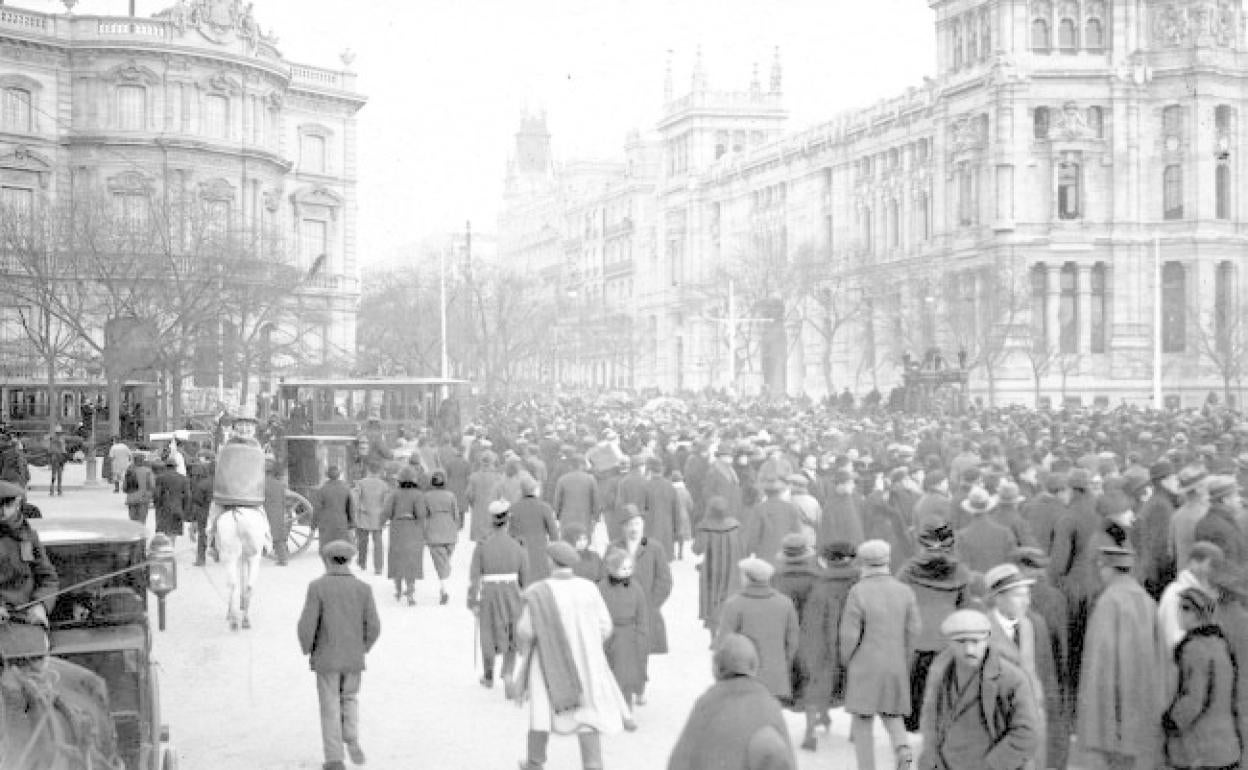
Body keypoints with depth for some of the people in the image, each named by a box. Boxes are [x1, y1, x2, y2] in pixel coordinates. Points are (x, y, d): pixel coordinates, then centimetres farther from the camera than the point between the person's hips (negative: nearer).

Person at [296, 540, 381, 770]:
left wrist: (308, 650, 2)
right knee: (349, 699, 24)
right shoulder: (363, 588, -4)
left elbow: (307, 625, -15)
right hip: (354, 659, 2)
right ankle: (352, 741, 7)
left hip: (326, 657, -2)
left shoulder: (317, 587, -11)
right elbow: (374, 626, -5)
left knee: (330, 708, 9)